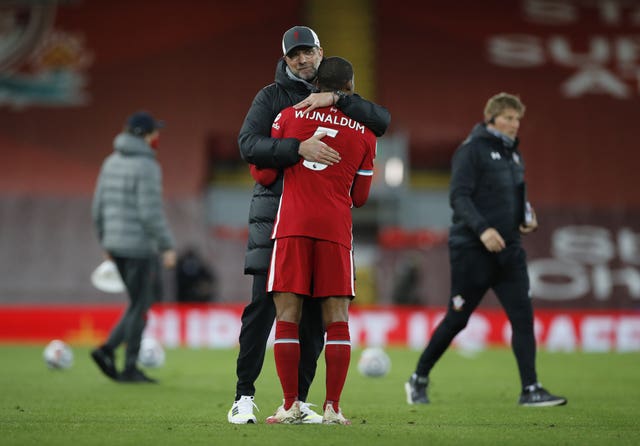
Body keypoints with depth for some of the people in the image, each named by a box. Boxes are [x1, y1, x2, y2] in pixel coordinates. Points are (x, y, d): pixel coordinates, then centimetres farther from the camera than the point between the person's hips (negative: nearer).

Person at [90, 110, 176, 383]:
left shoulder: (112, 162, 11)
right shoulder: (147, 167, -14)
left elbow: (99, 207, 13)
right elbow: (150, 212, -20)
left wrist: (106, 242, 22)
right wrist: (167, 247, -14)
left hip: (116, 246, 8)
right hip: (140, 246, -8)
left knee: (148, 298, 18)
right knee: (140, 307, 2)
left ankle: (108, 350, 5)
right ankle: (130, 369, 7)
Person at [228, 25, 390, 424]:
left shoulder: (340, 100, 16)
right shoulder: (273, 96, 5)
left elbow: (382, 121, -2)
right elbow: (249, 145, -11)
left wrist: (336, 99, -13)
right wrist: (299, 148, -25)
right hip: (277, 209, -3)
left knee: (315, 313, 3)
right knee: (263, 306, -8)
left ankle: (298, 399, 10)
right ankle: (245, 396, -3)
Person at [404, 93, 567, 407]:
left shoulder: (513, 154, 15)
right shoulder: (473, 150, -9)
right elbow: (458, 196, -17)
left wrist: (526, 217, 6)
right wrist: (482, 229, -29)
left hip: (508, 251, 7)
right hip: (472, 250, -7)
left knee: (523, 315, -6)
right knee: (457, 319, 1)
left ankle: (530, 389, -6)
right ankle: (419, 380, 19)